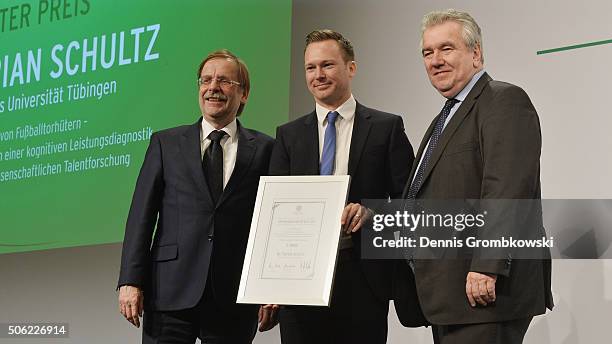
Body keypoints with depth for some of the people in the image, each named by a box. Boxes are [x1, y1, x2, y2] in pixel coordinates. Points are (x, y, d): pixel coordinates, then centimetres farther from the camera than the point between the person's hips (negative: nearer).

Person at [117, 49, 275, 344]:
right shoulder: (165, 143, 10)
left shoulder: (264, 149, 7)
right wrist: (130, 281, -4)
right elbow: (141, 215, 5)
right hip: (171, 293, 0)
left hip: (234, 298, 0)